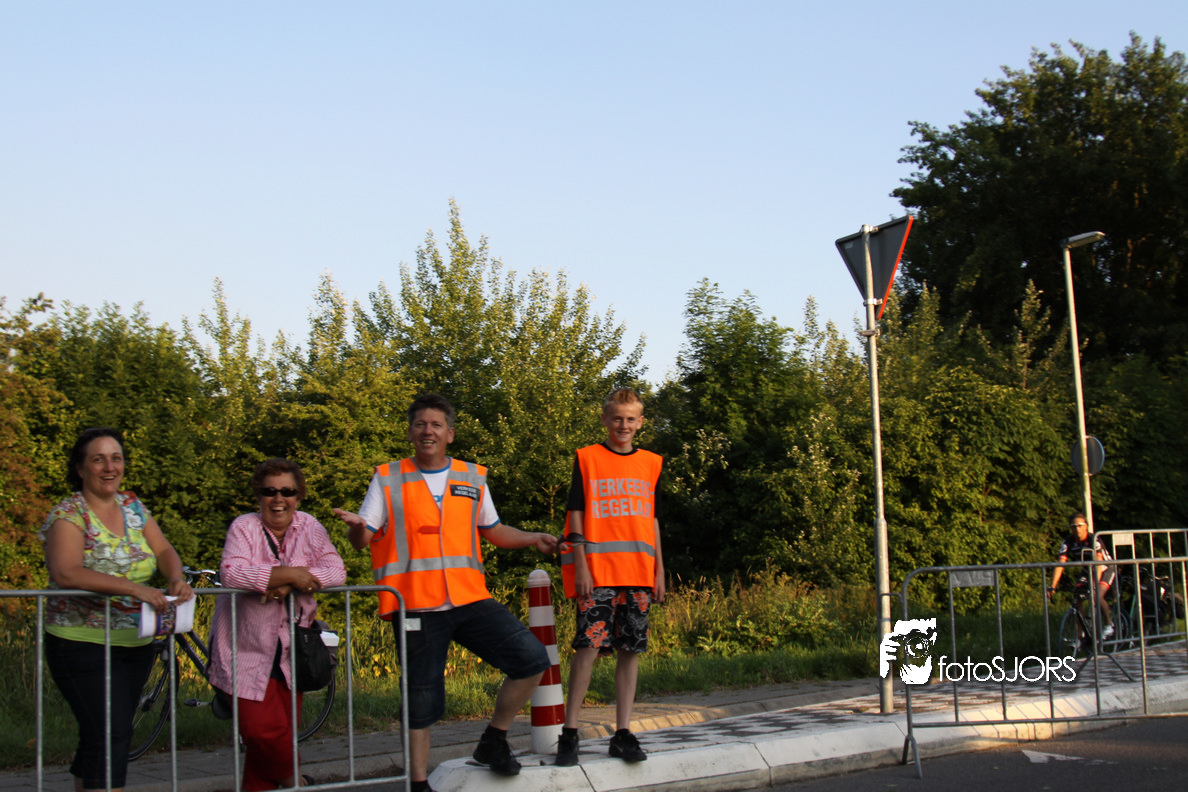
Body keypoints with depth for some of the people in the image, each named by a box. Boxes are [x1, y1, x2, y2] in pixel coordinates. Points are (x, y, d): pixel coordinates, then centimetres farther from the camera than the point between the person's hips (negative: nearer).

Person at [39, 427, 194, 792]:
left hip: (136, 643, 6)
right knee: (109, 736, -13)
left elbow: (164, 550, 6)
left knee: (106, 736, 12)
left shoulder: (132, 506, 9)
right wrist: (134, 588, -34)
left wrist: (177, 578, -18)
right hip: (84, 644, -6)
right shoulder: (68, 515, -11)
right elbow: (65, 573, -25)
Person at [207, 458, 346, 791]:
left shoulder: (309, 527, 5)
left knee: (284, 729, 5)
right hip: (249, 649, -3)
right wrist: (291, 574, -23)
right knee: (262, 729, -11)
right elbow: (232, 572, -23)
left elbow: (336, 571, -6)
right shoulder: (244, 527, -5)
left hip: (290, 650, 3)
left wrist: (289, 585, -20)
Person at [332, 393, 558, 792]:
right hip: (416, 607, -3)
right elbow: (363, 539, 0)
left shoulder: (472, 478, 12)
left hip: (470, 600, 3)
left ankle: (494, 740, 12)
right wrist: (356, 526, -23)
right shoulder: (388, 479, 4)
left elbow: (494, 531, 21)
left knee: (532, 659, -7)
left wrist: (532, 538, 5)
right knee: (421, 700, 4)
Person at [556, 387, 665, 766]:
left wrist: (659, 570, 12)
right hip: (597, 572, -4)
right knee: (589, 645, -11)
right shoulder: (587, 459, 3)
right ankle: (569, 732, -4)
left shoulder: (651, 464, 14)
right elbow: (576, 515, 0)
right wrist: (580, 566, -8)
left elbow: (653, 520, 17)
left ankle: (623, 732, 10)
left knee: (630, 649, 4)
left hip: (638, 574, 4)